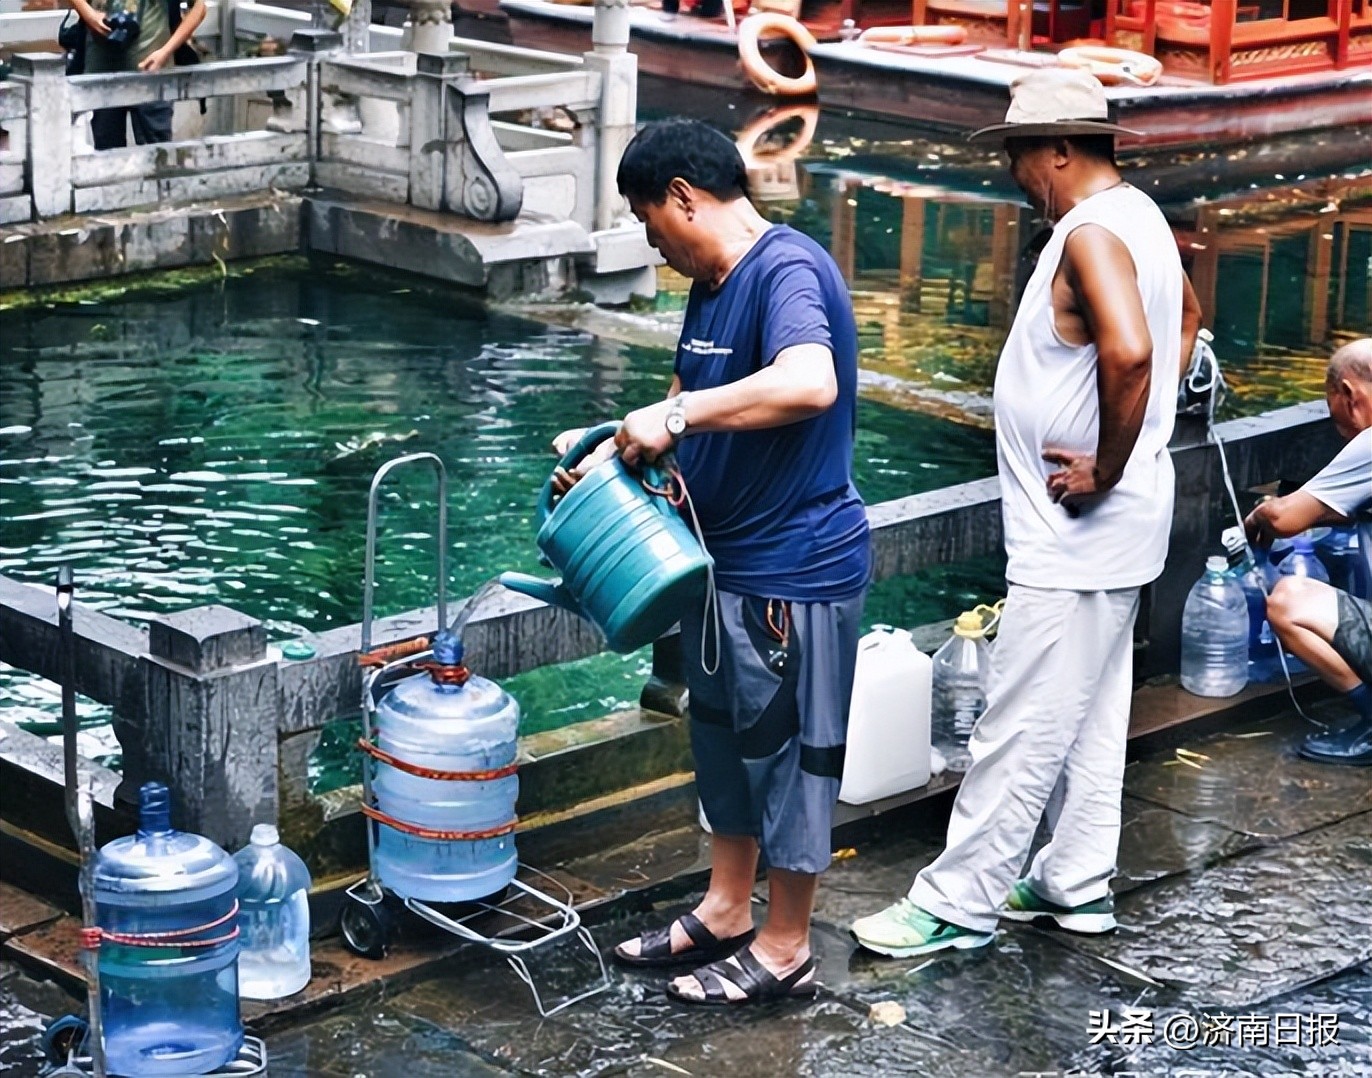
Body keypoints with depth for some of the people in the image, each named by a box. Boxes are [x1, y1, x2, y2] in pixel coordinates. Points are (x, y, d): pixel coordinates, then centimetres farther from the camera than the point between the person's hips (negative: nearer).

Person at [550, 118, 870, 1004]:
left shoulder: (789, 272, -21)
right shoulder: (713, 285, 10)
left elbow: (809, 384, -40)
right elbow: (687, 406, 18)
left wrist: (676, 416, -35)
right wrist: (613, 451, 1)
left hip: (795, 571, -10)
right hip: (726, 558, 10)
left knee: (787, 750, 3)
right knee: (726, 738, 20)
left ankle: (785, 948, 16)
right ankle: (725, 912, 35)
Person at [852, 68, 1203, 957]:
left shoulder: (1092, 235, -21)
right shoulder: (1136, 216, 10)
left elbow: (1128, 352, -38)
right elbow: (1185, 319, 27)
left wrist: (1106, 472, -26)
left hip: (1080, 530, -11)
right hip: (1112, 533, 11)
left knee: (1022, 726, -3)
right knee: (1091, 713, 17)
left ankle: (960, 903, 4)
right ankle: (1076, 884, 28)